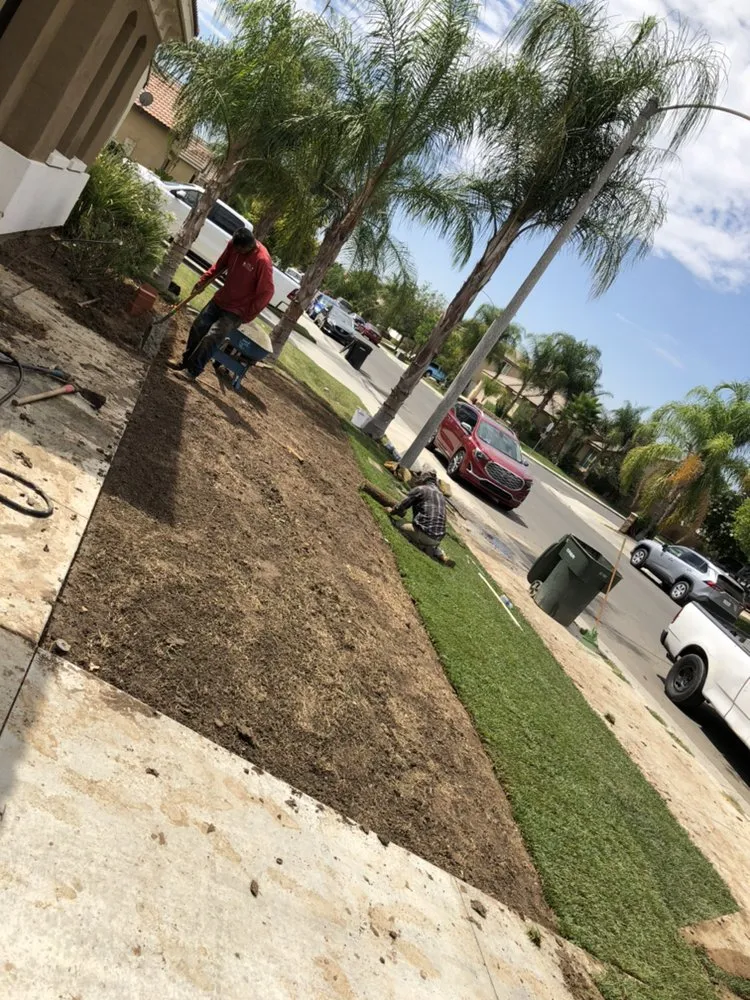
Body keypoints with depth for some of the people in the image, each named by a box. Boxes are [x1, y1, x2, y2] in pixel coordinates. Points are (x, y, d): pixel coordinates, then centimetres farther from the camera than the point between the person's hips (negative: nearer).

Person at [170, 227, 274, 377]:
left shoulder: (263, 261, -29)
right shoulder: (233, 244, -9)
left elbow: (266, 292, -22)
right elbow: (220, 264, 11)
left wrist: (247, 316, -17)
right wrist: (203, 279, 2)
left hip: (236, 311, -7)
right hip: (220, 299, 7)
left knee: (211, 339, -13)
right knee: (198, 328, 11)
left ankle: (192, 371, 3)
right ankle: (186, 361, 30)